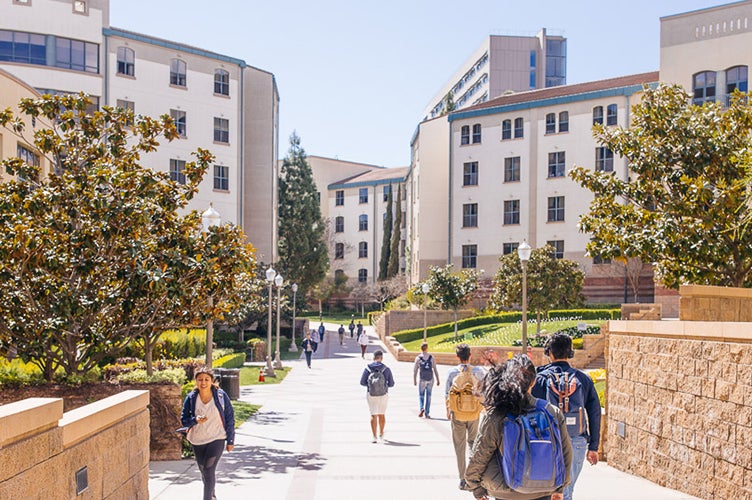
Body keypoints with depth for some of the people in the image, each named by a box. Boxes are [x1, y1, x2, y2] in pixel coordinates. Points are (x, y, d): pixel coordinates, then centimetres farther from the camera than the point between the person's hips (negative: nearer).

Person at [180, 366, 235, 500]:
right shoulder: (191, 398, -7)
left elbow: (230, 418, -3)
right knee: (203, 470, 18)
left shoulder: (221, 396, -11)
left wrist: (230, 440, -1)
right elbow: (184, 419, -1)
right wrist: (195, 420, -24)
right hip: (197, 440, 3)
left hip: (217, 439, -3)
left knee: (209, 471, -13)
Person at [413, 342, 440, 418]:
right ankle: (427, 413, 6)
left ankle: (422, 408, -12)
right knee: (428, 396, 8)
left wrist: (414, 380, 5)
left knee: (421, 395, 12)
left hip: (422, 379, -1)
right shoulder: (431, 357, 0)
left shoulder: (418, 358, -5)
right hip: (430, 379, 2)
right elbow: (435, 369, -1)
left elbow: (415, 370, -4)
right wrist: (437, 380, 4)